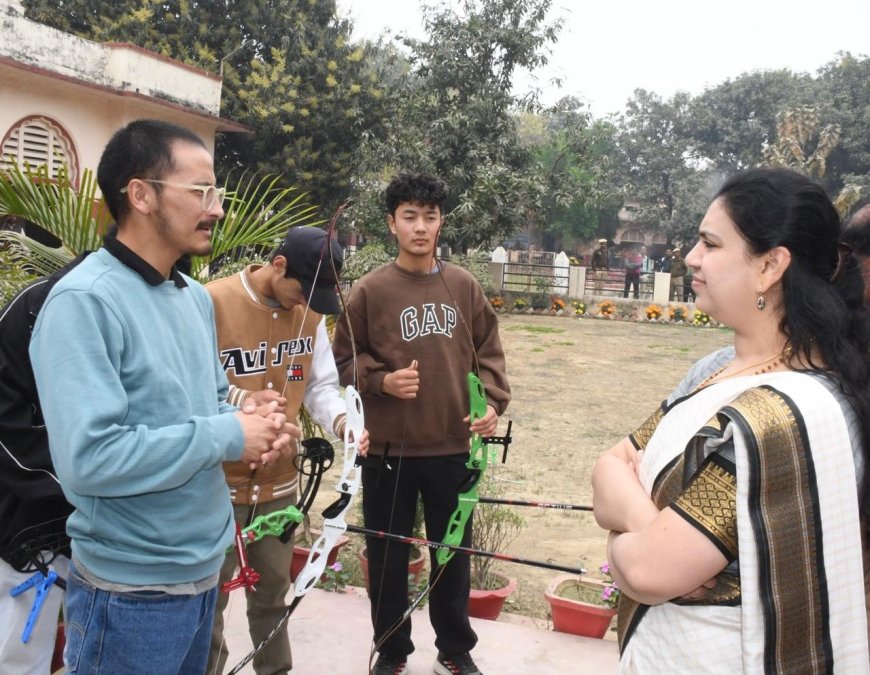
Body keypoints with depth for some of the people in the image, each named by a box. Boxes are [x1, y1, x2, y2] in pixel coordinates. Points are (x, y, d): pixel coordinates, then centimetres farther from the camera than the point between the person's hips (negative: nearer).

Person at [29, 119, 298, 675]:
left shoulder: (196, 297, 7)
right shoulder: (83, 302, -20)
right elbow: (87, 457, -29)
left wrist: (255, 426, -5)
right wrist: (226, 437, -21)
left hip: (206, 566, 8)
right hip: (134, 590, -8)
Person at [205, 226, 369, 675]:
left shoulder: (310, 312, 1)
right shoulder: (212, 303, -19)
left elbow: (320, 384, 4)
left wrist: (340, 420, -16)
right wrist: (244, 401, -30)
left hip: (279, 479, 5)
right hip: (218, 483, -5)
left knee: (273, 589, 21)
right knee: (210, 595, 11)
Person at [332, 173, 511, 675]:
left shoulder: (464, 286, 2)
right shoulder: (371, 290, -5)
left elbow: (488, 350, 7)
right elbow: (345, 357, 1)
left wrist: (494, 401, -7)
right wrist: (382, 380, -16)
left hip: (453, 446, 2)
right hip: (389, 447, -2)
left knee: (453, 553, 16)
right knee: (389, 555, 12)